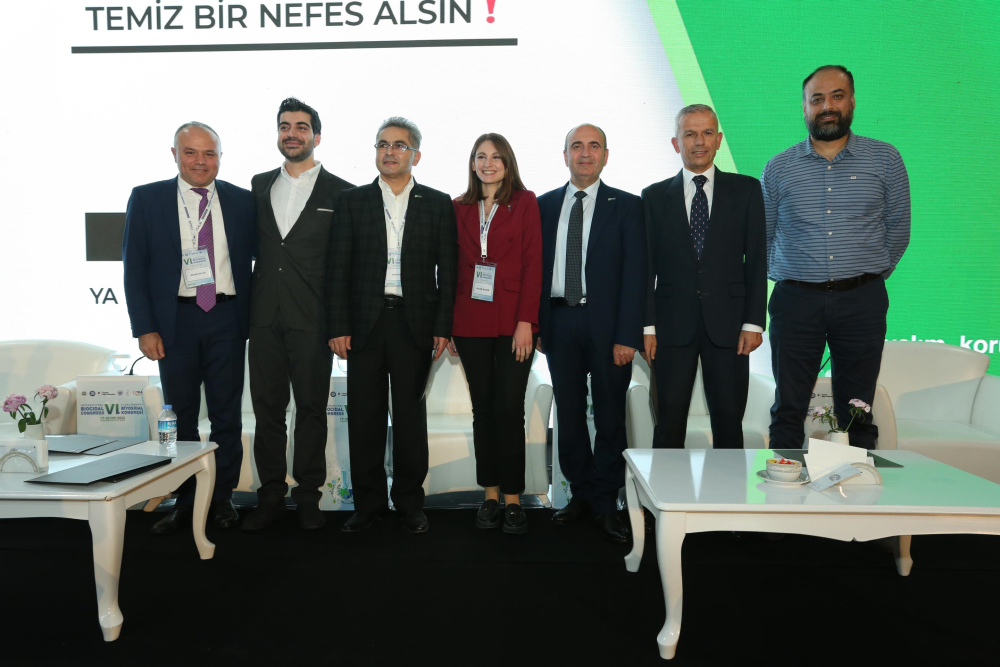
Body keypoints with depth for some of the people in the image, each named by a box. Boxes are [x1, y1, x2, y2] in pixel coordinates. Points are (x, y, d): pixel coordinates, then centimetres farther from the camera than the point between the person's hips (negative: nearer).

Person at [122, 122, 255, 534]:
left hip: (227, 318, 1)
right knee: (180, 417, 9)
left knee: (227, 414, 7)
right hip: (175, 320, 0)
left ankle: (222, 497, 21)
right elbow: (134, 269, 0)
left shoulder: (241, 201, 3)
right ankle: (184, 501, 22)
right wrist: (144, 328, -6)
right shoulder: (146, 199, 1)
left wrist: (251, 319, 1)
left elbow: (249, 261, 7)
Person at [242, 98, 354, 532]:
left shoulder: (340, 193, 0)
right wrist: (246, 305, 6)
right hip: (264, 317, 4)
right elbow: (251, 246, 14)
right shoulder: (259, 186, 13)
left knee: (311, 408, 5)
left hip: (311, 318, -3)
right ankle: (271, 496, 21)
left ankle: (307, 496, 18)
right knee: (267, 407, 9)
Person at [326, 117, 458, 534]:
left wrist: (443, 328, -4)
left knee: (410, 416, 7)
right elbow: (338, 268, 3)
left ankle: (410, 503, 20)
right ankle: (368, 503, 19)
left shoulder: (438, 204, 7)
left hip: (415, 323, -1)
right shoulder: (352, 201, 8)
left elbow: (447, 270, 3)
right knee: (364, 416, 5)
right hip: (365, 322, 1)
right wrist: (337, 327, -4)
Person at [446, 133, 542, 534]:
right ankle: (490, 496, 17)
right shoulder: (460, 208, 12)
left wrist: (525, 322, -12)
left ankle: (513, 498, 8)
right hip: (470, 323, 3)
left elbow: (533, 264, -4)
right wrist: (448, 325, 3)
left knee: (509, 409, -4)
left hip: (513, 323, -3)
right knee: (482, 409, 7)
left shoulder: (525, 202, 3)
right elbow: (454, 267, 9)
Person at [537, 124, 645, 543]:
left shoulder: (626, 206, 2)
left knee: (610, 415, 4)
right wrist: (536, 324, 0)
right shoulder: (544, 206, 10)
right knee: (569, 414, 10)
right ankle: (581, 494, 26)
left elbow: (635, 274, -3)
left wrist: (627, 335, -11)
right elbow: (536, 266, 9)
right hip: (559, 321, 3)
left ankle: (605, 504, 18)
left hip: (606, 324, -2)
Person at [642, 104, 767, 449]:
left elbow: (756, 260, 4)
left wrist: (754, 322, -4)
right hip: (672, 327, 0)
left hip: (727, 325, 0)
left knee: (729, 423, 6)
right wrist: (647, 326, -3)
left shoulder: (746, 190, 8)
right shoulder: (655, 196, 8)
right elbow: (647, 266, 4)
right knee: (669, 425, 3)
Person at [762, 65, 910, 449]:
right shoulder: (778, 169, 5)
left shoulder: (885, 160, 4)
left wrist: (872, 275, 10)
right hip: (796, 299, 0)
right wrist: (782, 278, 8)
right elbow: (762, 235, 12)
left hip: (862, 301, 0)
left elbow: (898, 229, 11)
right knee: (788, 409, 3)